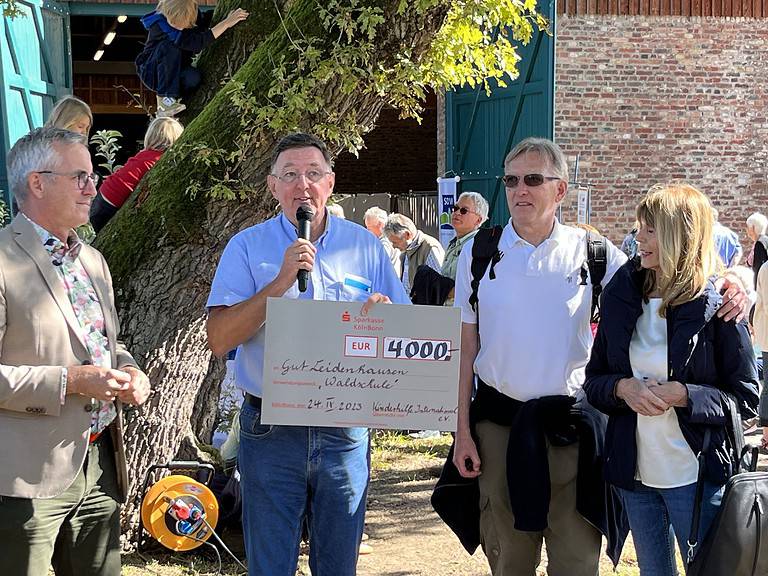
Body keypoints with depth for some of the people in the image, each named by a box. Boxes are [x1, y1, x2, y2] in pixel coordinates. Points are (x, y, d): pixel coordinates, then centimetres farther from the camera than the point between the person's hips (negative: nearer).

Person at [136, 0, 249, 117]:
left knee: (193, 78, -31)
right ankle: (165, 99, -26)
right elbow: (197, 42, -37)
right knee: (170, 47, -34)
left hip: (175, 72, 4)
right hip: (151, 71, -4)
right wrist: (227, 22, -37)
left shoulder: (193, 16, -12)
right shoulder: (160, 24, -29)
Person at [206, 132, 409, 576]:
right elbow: (219, 339, -12)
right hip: (271, 432, -1)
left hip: (345, 429, 2)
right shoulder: (247, 247, -1)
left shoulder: (365, 246, 5)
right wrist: (281, 281, -20)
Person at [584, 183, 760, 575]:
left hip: (696, 476, -4)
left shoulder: (717, 305, -10)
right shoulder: (621, 297, 3)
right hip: (634, 471, 5)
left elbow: (746, 398, -8)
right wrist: (623, 387, -13)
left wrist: (682, 395, -22)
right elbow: (593, 380, 8)